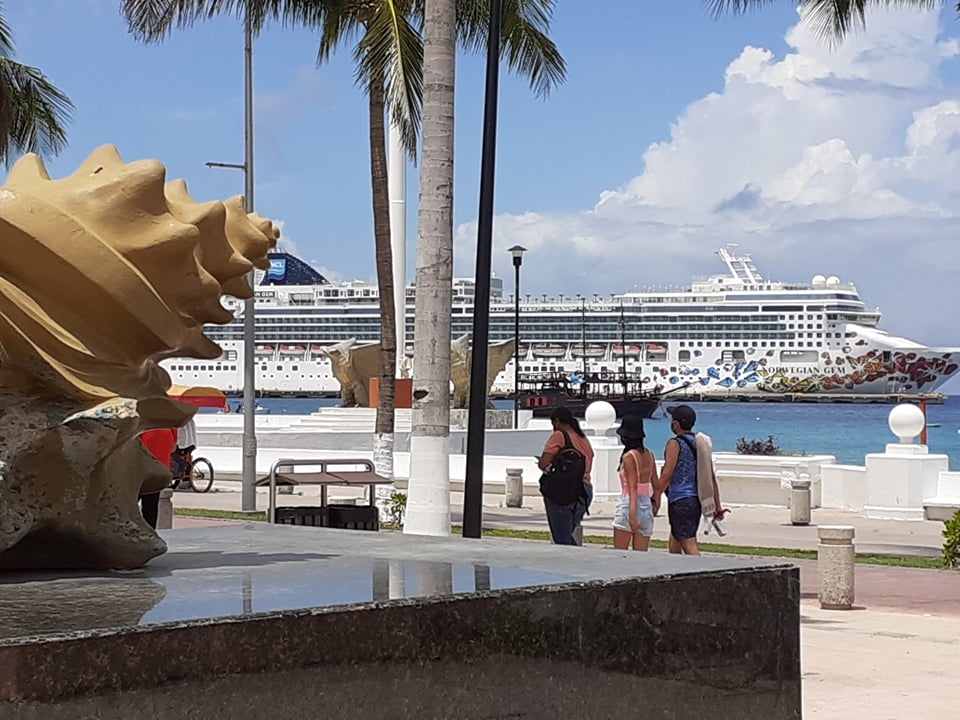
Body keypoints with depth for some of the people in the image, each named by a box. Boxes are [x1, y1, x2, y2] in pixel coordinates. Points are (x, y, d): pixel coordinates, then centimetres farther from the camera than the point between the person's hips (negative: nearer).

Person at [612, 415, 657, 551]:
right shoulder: (649, 454, 7)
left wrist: (632, 515, -22)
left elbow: (633, 488, -17)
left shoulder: (628, 457, -10)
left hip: (629, 505, -6)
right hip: (646, 506, 6)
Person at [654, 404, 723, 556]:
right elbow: (712, 477, 13)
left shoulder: (675, 444, -10)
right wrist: (717, 506, 15)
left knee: (689, 545, -12)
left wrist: (655, 496, -9)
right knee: (675, 541, 21)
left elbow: (667, 475, -17)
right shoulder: (702, 442, 13)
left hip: (681, 500, -8)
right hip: (697, 500, 8)